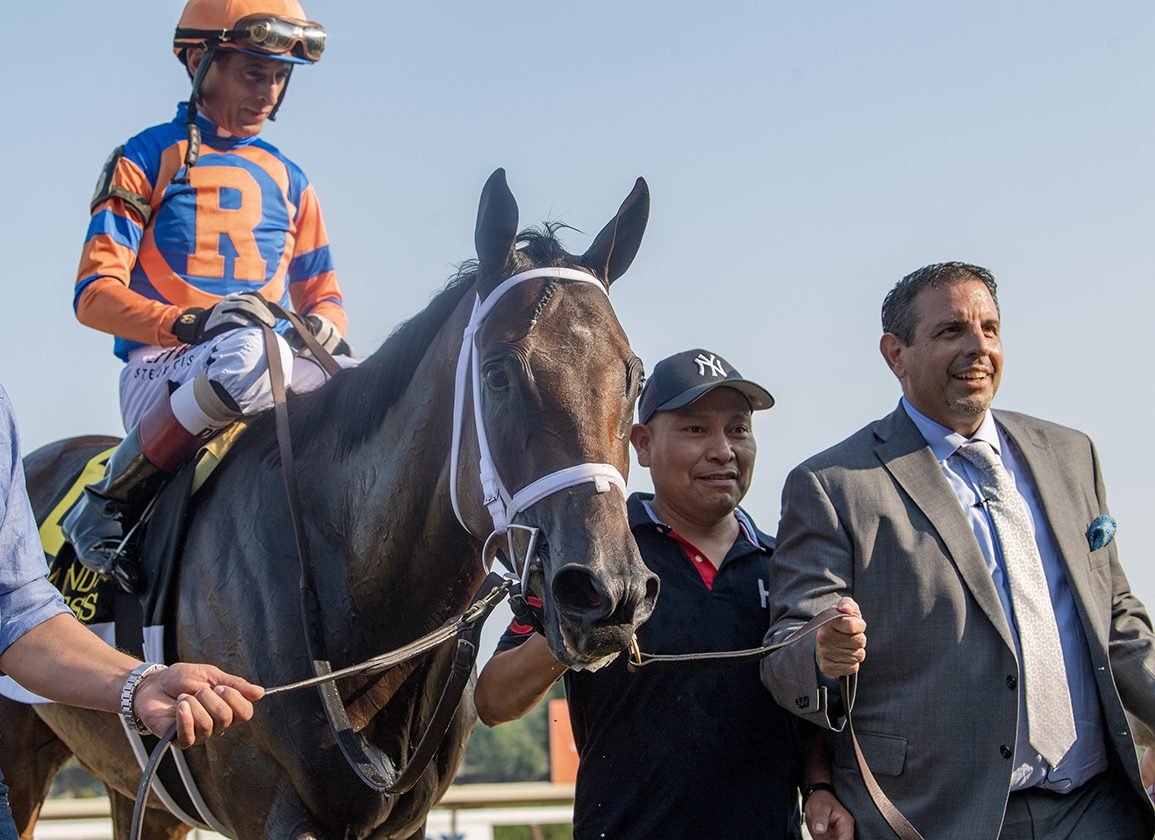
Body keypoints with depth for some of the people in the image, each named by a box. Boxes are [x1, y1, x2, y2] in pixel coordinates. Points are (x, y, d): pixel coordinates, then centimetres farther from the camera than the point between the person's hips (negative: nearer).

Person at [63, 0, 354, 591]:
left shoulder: (288, 181, 22)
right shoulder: (148, 159, 7)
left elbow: (321, 295, 23)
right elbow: (96, 294, -1)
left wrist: (322, 327, -3)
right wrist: (190, 323, -19)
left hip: (276, 365, 5)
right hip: (160, 370, -4)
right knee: (247, 352, -40)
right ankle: (113, 497, -22)